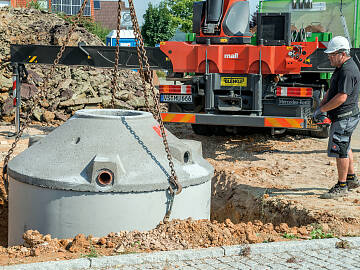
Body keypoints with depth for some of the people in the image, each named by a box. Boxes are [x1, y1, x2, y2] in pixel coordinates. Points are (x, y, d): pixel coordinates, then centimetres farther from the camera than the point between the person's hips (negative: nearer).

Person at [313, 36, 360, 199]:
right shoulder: (341, 68, 12)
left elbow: (341, 97, -28)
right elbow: (331, 91, 19)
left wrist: (321, 110, -20)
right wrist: (321, 107, 6)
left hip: (345, 118, -11)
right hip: (341, 117, 11)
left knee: (340, 150, -6)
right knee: (344, 148, 22)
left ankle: (341, 187, 2)